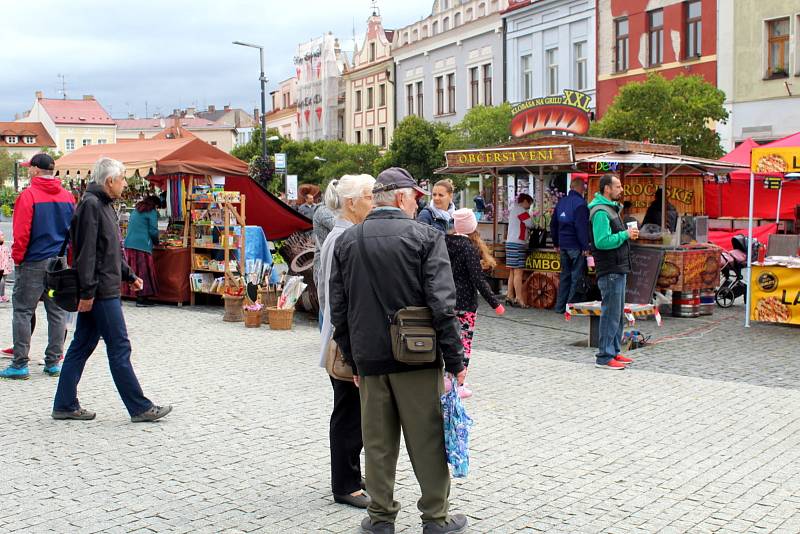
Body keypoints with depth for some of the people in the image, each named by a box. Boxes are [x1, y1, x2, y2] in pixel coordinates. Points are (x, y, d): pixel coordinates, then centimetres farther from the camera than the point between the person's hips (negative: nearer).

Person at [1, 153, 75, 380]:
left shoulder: (28, 195, -10)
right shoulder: (68, 196, 6)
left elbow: (21, 232, -11)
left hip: (33, 263, -5)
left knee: (23, 311, 2)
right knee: (57, 312, 9)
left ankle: (20, 364, 2)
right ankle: (53, 362, 13)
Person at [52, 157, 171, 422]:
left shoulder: (103, 205, 17)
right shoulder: (90, 204, -14)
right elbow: (86, 251, -20)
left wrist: (129, 275, 24)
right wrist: (88, 291, -22)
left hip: (105, 291, 10)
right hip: (101, 292, -10)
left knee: (81, 347, 12)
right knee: (120, 348, -4)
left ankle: (65, 405, 19)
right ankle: (140, 408, 2)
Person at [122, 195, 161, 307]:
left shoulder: (136, 211, 21)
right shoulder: (152, 213, -2)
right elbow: (153, 231, -6)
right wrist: (156, 242, 13)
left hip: (129, 244, 8)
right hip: (142, 245, -7)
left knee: (133, 270, 7)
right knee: (144, 270, -4)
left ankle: (137, 295, 10)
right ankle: (141, 298, -5)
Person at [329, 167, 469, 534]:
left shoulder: (346, 241, 4)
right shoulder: (425, 236, -8)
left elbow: (338, 309, 7)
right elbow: (442, 304, -14)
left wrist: (353, 359, 14)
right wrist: (455, 360, -8)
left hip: (369, 357, 3)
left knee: (378, 441, 12)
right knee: (426, 438, 8)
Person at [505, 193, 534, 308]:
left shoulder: (513, 210, 22)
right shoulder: (521, 210, -8)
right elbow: (530, 224, -12)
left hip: (510, 242, 10)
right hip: (518, 244, -10)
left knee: (512, 272, 11)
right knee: (518, 272, -11)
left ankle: (510, 297, 12)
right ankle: (519, 299, -12)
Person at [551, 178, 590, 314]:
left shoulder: (561, 202, 11)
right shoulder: (580, 203, -14)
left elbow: (553, 224, 17)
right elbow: (581, 227, -20)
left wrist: (556, 244, 23)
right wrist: (585, 246, -15)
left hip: (563, 245, 8)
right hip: (576, 246, -7)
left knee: (565, 275, 14)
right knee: (577, 276, -1)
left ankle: (560, 307, 16)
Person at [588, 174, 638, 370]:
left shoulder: (611, 209, 18)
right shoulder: (601, 212, -16)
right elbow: (602, 242, -25)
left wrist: (628, 233, 8)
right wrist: (625, 235, -17)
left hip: (619, 269, 11)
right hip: (610, 270, -11)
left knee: (618, 314, 16)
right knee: (610, 314, -7)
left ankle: (614, 352, 24)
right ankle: (604, 357, -2)